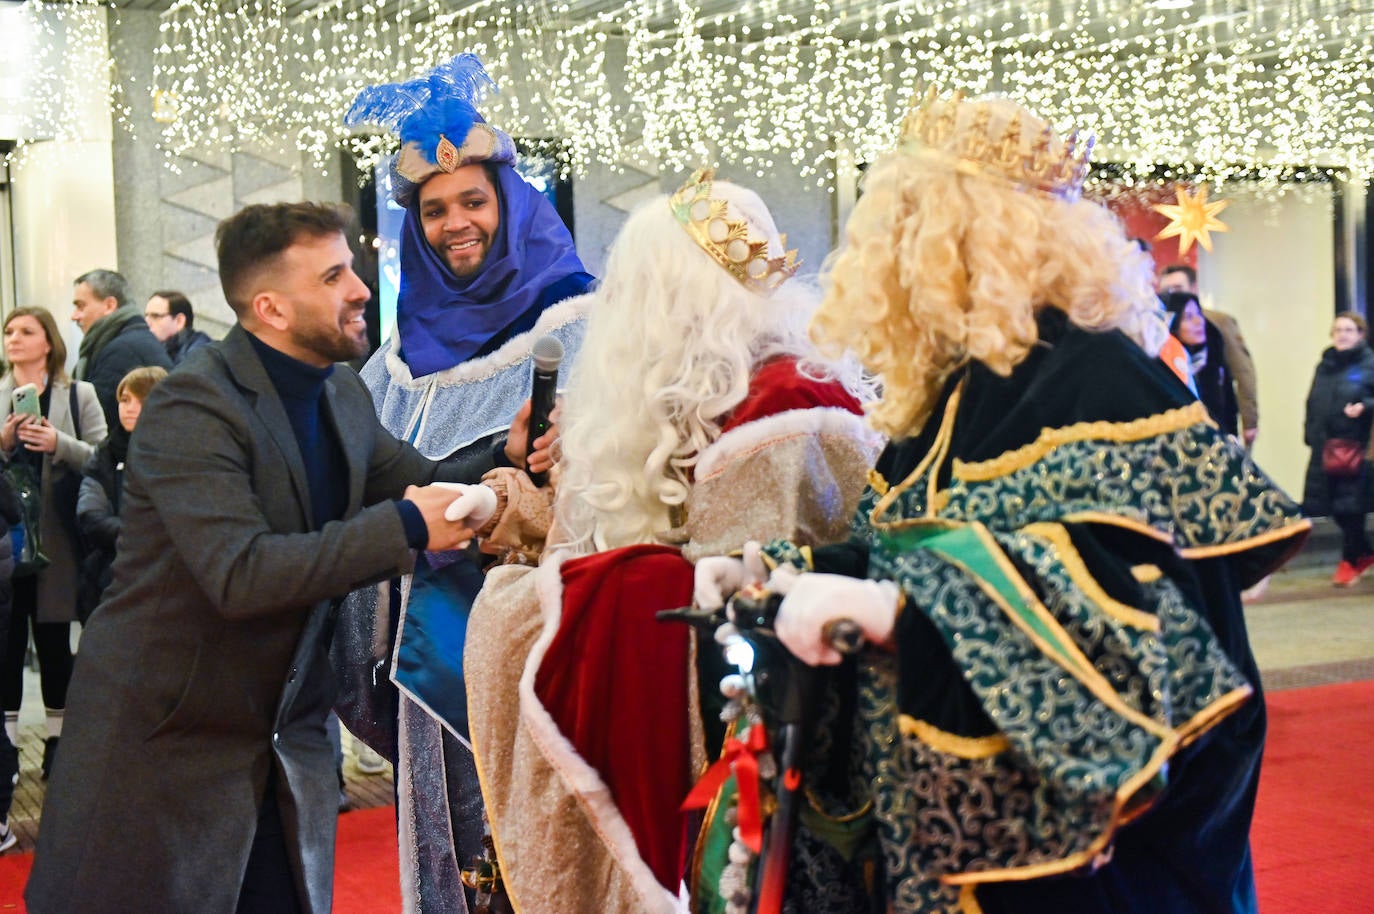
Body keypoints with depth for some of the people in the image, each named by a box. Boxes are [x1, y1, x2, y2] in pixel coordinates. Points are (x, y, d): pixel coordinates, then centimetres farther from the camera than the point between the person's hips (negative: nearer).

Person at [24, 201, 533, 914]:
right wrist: (405, 526, -27)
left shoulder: (342, 394, 6)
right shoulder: (193, 403, -19)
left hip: (287, 742, 7)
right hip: (163, 742, -6)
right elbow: (241, 574, -29)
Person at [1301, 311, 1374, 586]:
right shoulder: (1325, 365, 14)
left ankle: (1350, 561, 13)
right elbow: (1313, 403, 18)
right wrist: (1310, 434, 10)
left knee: (1351, 506, -2)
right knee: (1334, 506, 8)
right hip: (1325, 448, 6)